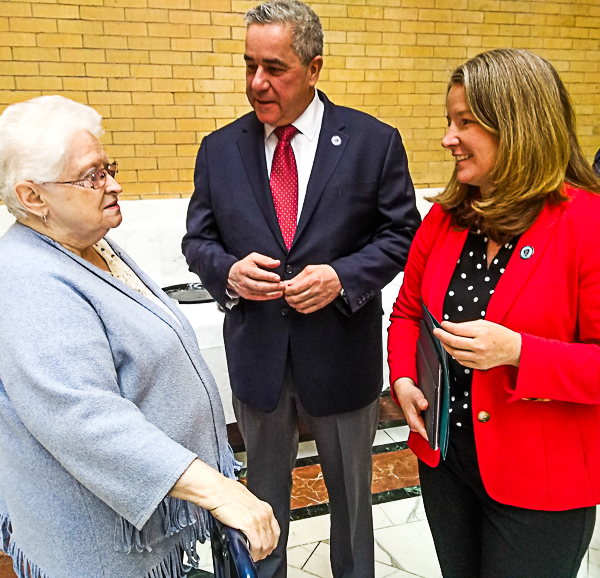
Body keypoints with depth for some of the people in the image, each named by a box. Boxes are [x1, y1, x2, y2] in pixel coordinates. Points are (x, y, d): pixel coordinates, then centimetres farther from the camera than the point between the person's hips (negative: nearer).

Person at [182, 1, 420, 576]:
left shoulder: (374, 142, -7)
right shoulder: (219, 149, 0)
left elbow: (401, 233, -4)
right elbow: (197, 239, 4)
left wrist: (342, 277, -20)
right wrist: (228, 270, -18)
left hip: (342, 355, -1)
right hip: (255, 354, 2)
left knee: (351, 490, 22)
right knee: (263, 490, 24)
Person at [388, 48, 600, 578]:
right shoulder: (444, 215, 0)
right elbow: (408, 311, 9)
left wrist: (516, 351, -29)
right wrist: (404, 379, -7)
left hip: (541, 482, -4)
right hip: (443, 456, 5)